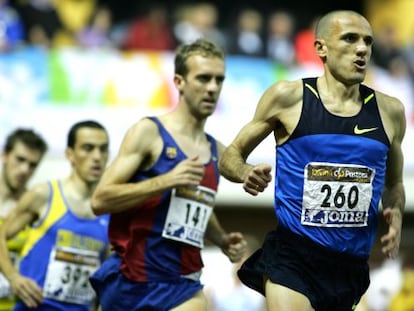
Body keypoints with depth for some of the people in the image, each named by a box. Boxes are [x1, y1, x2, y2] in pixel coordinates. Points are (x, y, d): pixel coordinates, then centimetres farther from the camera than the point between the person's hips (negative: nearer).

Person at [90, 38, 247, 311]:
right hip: (131, 280, -4)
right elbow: (100, 200, -15)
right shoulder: (148, 132, -7)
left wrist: (222, 240, 10)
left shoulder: (218, 152, 12)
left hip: (180, 285, 4)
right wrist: (166, 180, -22)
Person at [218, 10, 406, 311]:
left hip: (352, 264, 4)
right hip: (293, 259, -4)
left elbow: (394, 184, 22)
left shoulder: (389, 111, 8)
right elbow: (231, 156, 6)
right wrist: (247, 173, -17)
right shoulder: (288, 97, -2)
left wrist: (395, 213, 0)